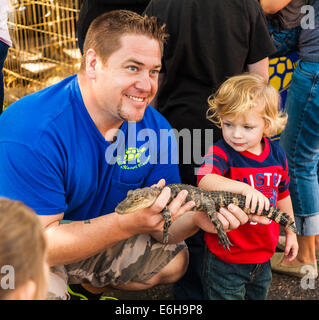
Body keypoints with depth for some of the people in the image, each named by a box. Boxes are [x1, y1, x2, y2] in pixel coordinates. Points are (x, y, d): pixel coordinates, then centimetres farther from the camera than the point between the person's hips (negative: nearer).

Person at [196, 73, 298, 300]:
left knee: (259, 295, 24)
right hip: (226, 257, -5)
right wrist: (244, 188, -54)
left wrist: (290, 232, 21)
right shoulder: (221, 153, -19)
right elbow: (204, 180, -41)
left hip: (263, 254, 6)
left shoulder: (277, 155, -2)